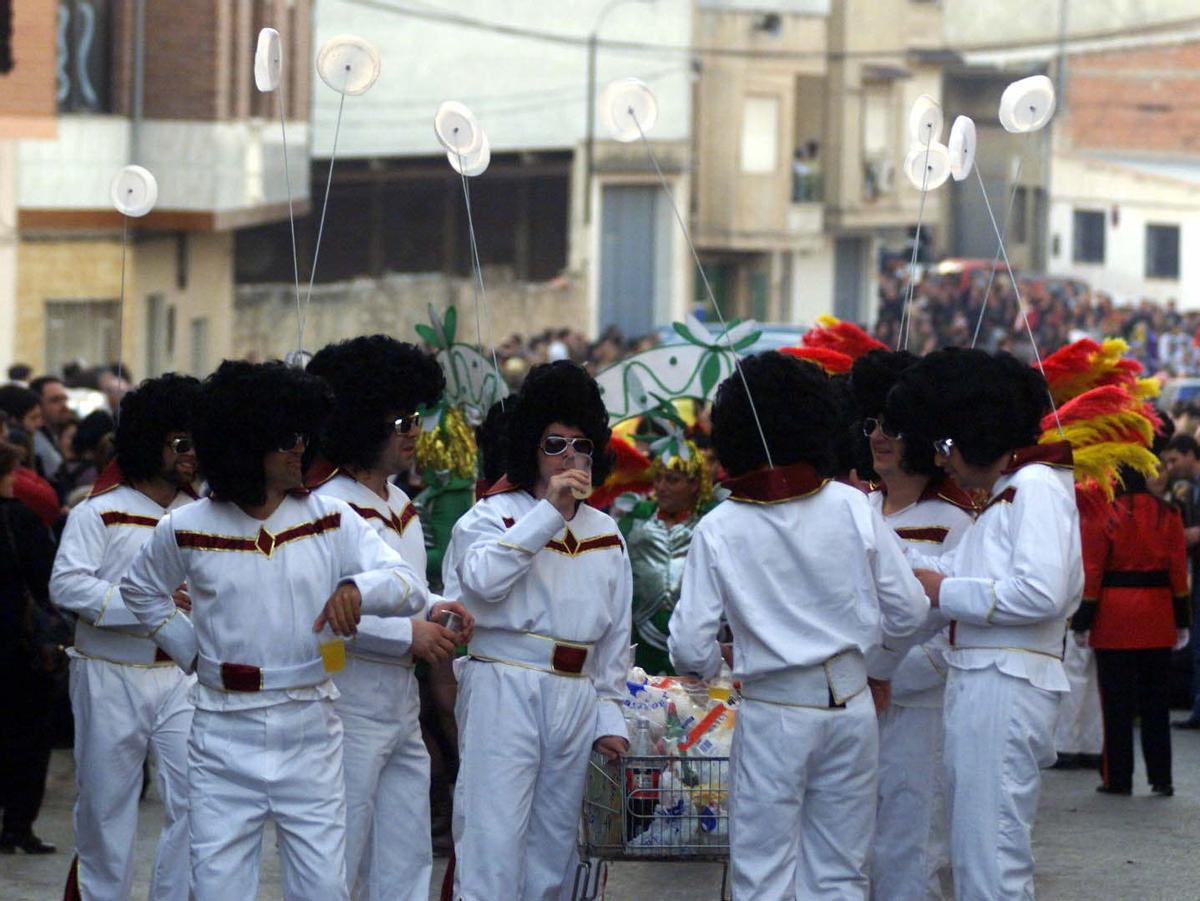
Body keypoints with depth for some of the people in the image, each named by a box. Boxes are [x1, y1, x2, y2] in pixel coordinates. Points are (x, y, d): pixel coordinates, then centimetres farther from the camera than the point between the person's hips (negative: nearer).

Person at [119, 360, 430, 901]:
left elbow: (411, 587, -6)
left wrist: (358, 588, -27)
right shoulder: (185, 531, 0)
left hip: (310, 735, 1)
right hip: (224, 738, -1)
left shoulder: (331, 521, 1)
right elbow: (140, 591, 20)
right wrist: (190, 652, 9)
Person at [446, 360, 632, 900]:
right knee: (494, 840, -12)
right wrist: (549, 512, -18)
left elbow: (615, 632, 20)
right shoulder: (493, 516, 0)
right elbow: (482, 580, -21)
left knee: (552, 850, 9)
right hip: (504, 692, -6)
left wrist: (607, 716, 14)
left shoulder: (603, 532, 16)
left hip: (574, 701, 6)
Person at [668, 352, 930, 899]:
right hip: (851, 706, 2)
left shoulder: (719, 531, -8)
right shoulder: (852, 508, -4)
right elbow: (908, 615, 0)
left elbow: (689, 650, -9)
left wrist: (715, 663, 14)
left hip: (773, 714, -2)